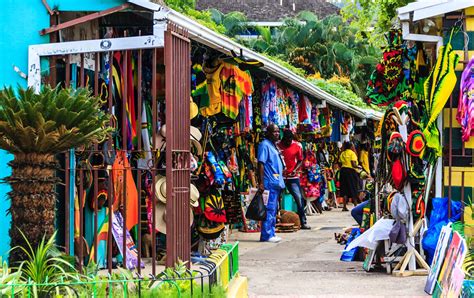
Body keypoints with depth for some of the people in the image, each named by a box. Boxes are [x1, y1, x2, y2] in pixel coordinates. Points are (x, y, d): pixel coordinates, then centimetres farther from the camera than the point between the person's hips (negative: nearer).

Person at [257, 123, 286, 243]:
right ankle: (266, 235, -9)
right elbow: (261, 164, -15)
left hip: (277, 183, 10)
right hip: (269, 183, -10)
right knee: (269, 209, -10)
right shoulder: (264, 145, -9)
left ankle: (271, 233, 16)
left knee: (273, 210, 12)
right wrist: (261, 183, -21)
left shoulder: (274, 145, 19)